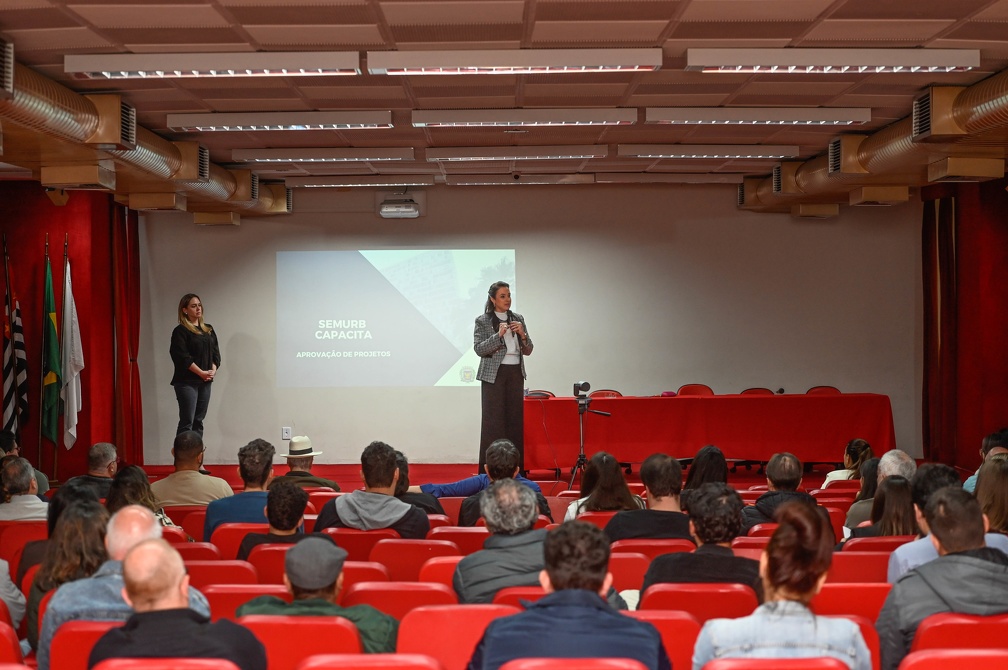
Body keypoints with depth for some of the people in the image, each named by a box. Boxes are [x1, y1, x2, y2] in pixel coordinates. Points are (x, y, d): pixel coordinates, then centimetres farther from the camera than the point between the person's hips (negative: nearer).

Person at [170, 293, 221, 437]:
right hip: (187, 382, -6)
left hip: (205, 382, 6)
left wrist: (213, 370, -5)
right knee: (187, 423, -10)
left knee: (199, 421, 6)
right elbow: (182, 357, -12)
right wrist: (201, 372, -14)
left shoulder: (209, 330, 16)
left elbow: (216, 353, 13)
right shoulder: (181, 331, -4)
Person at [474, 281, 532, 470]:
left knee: (515, 418, 2)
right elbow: (478, 349, -8)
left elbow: (528, 350, 11)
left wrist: (522, 334, -8)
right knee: (493, 420, -7)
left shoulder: (518, 319, 12)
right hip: (494, 374, -4)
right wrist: (498, 335, -19)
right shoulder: (482, 321, 0)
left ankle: (515, 467, 6)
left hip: (516, 373, 4)